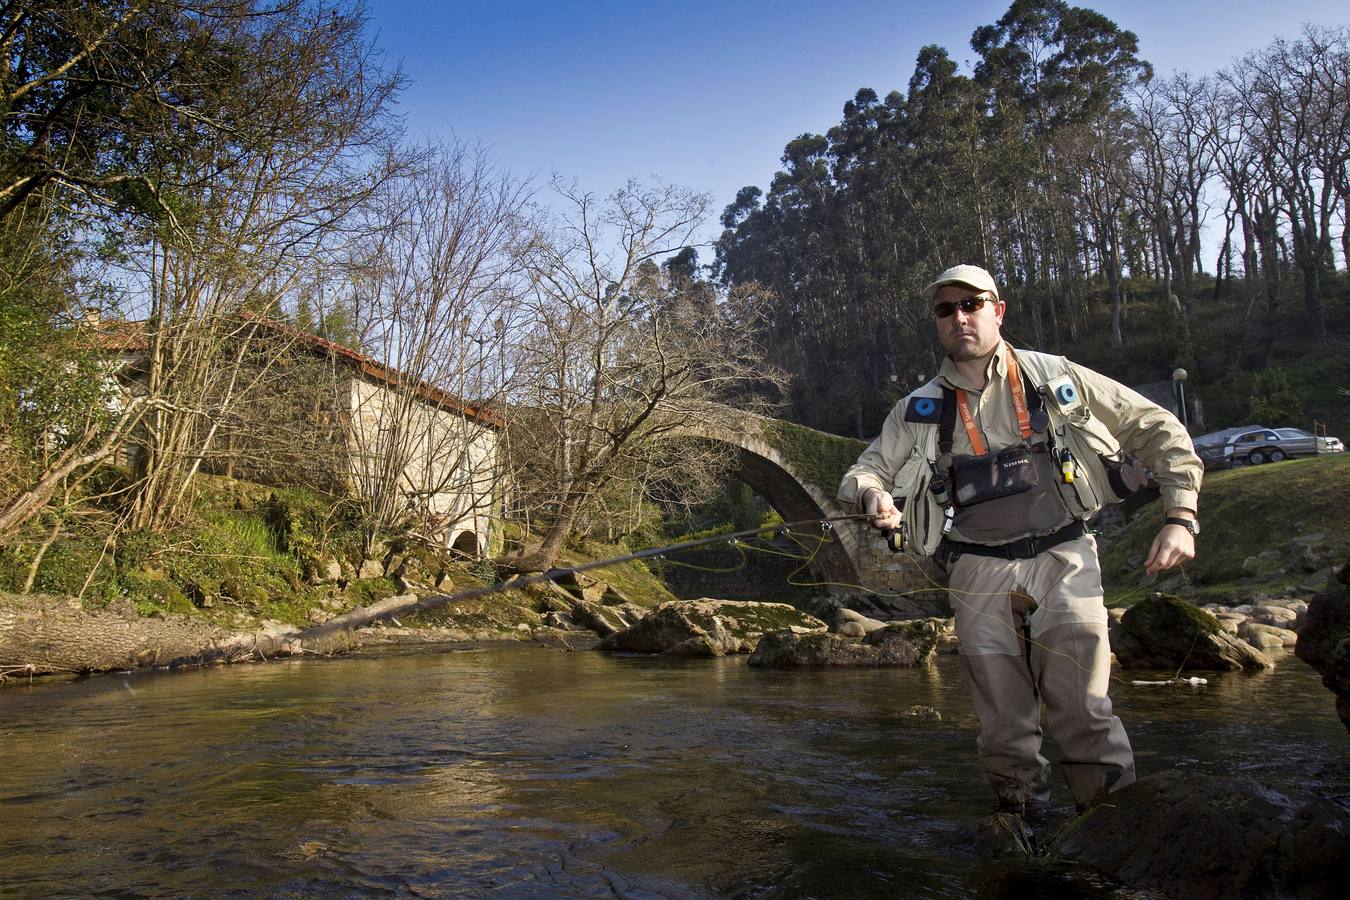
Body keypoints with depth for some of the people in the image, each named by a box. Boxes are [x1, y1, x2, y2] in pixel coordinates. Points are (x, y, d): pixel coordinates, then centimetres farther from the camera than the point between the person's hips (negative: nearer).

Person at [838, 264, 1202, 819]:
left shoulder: (1056, 379, 4)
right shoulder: (920, 410, 8)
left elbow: (1159, 428, 9)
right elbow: (862, 473, 7)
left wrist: (1180, 516, -3)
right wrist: (873, 494, -18)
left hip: (1064, 566, -1)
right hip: (981, 580, 2)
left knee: (1085, 718, -6)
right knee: (1004, 727, 6)